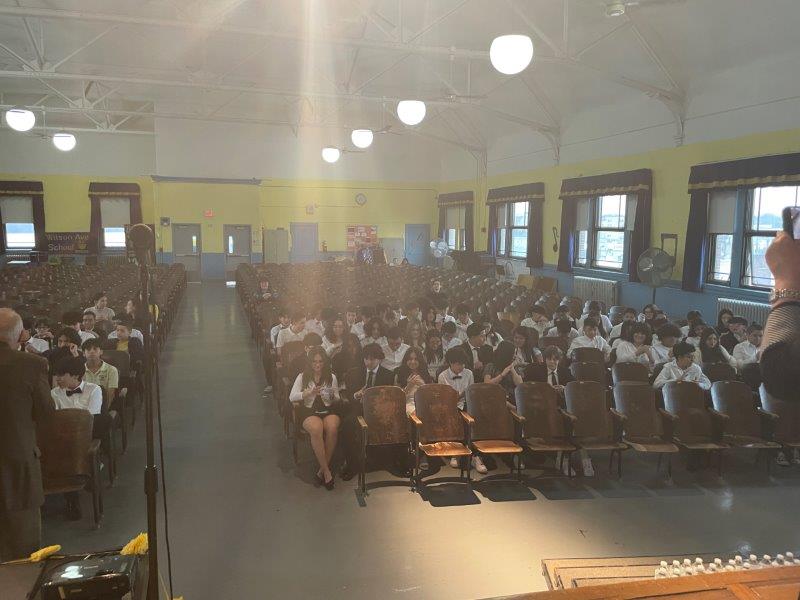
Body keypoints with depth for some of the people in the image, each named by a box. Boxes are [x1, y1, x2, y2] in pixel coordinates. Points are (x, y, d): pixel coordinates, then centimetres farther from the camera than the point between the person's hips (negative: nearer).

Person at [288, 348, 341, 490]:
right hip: (309, 411, -1)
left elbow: (337, 401, 12)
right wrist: (309, 392, -19)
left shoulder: (331, 377, 11)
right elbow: (292, 397, -4)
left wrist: (333, 397, -13)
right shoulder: (302, 377, 7)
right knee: (316, 429, -36)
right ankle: (326, 471, -26)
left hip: (329, 410, 2)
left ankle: (322, 470, -19)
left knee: (332, 429, -33)